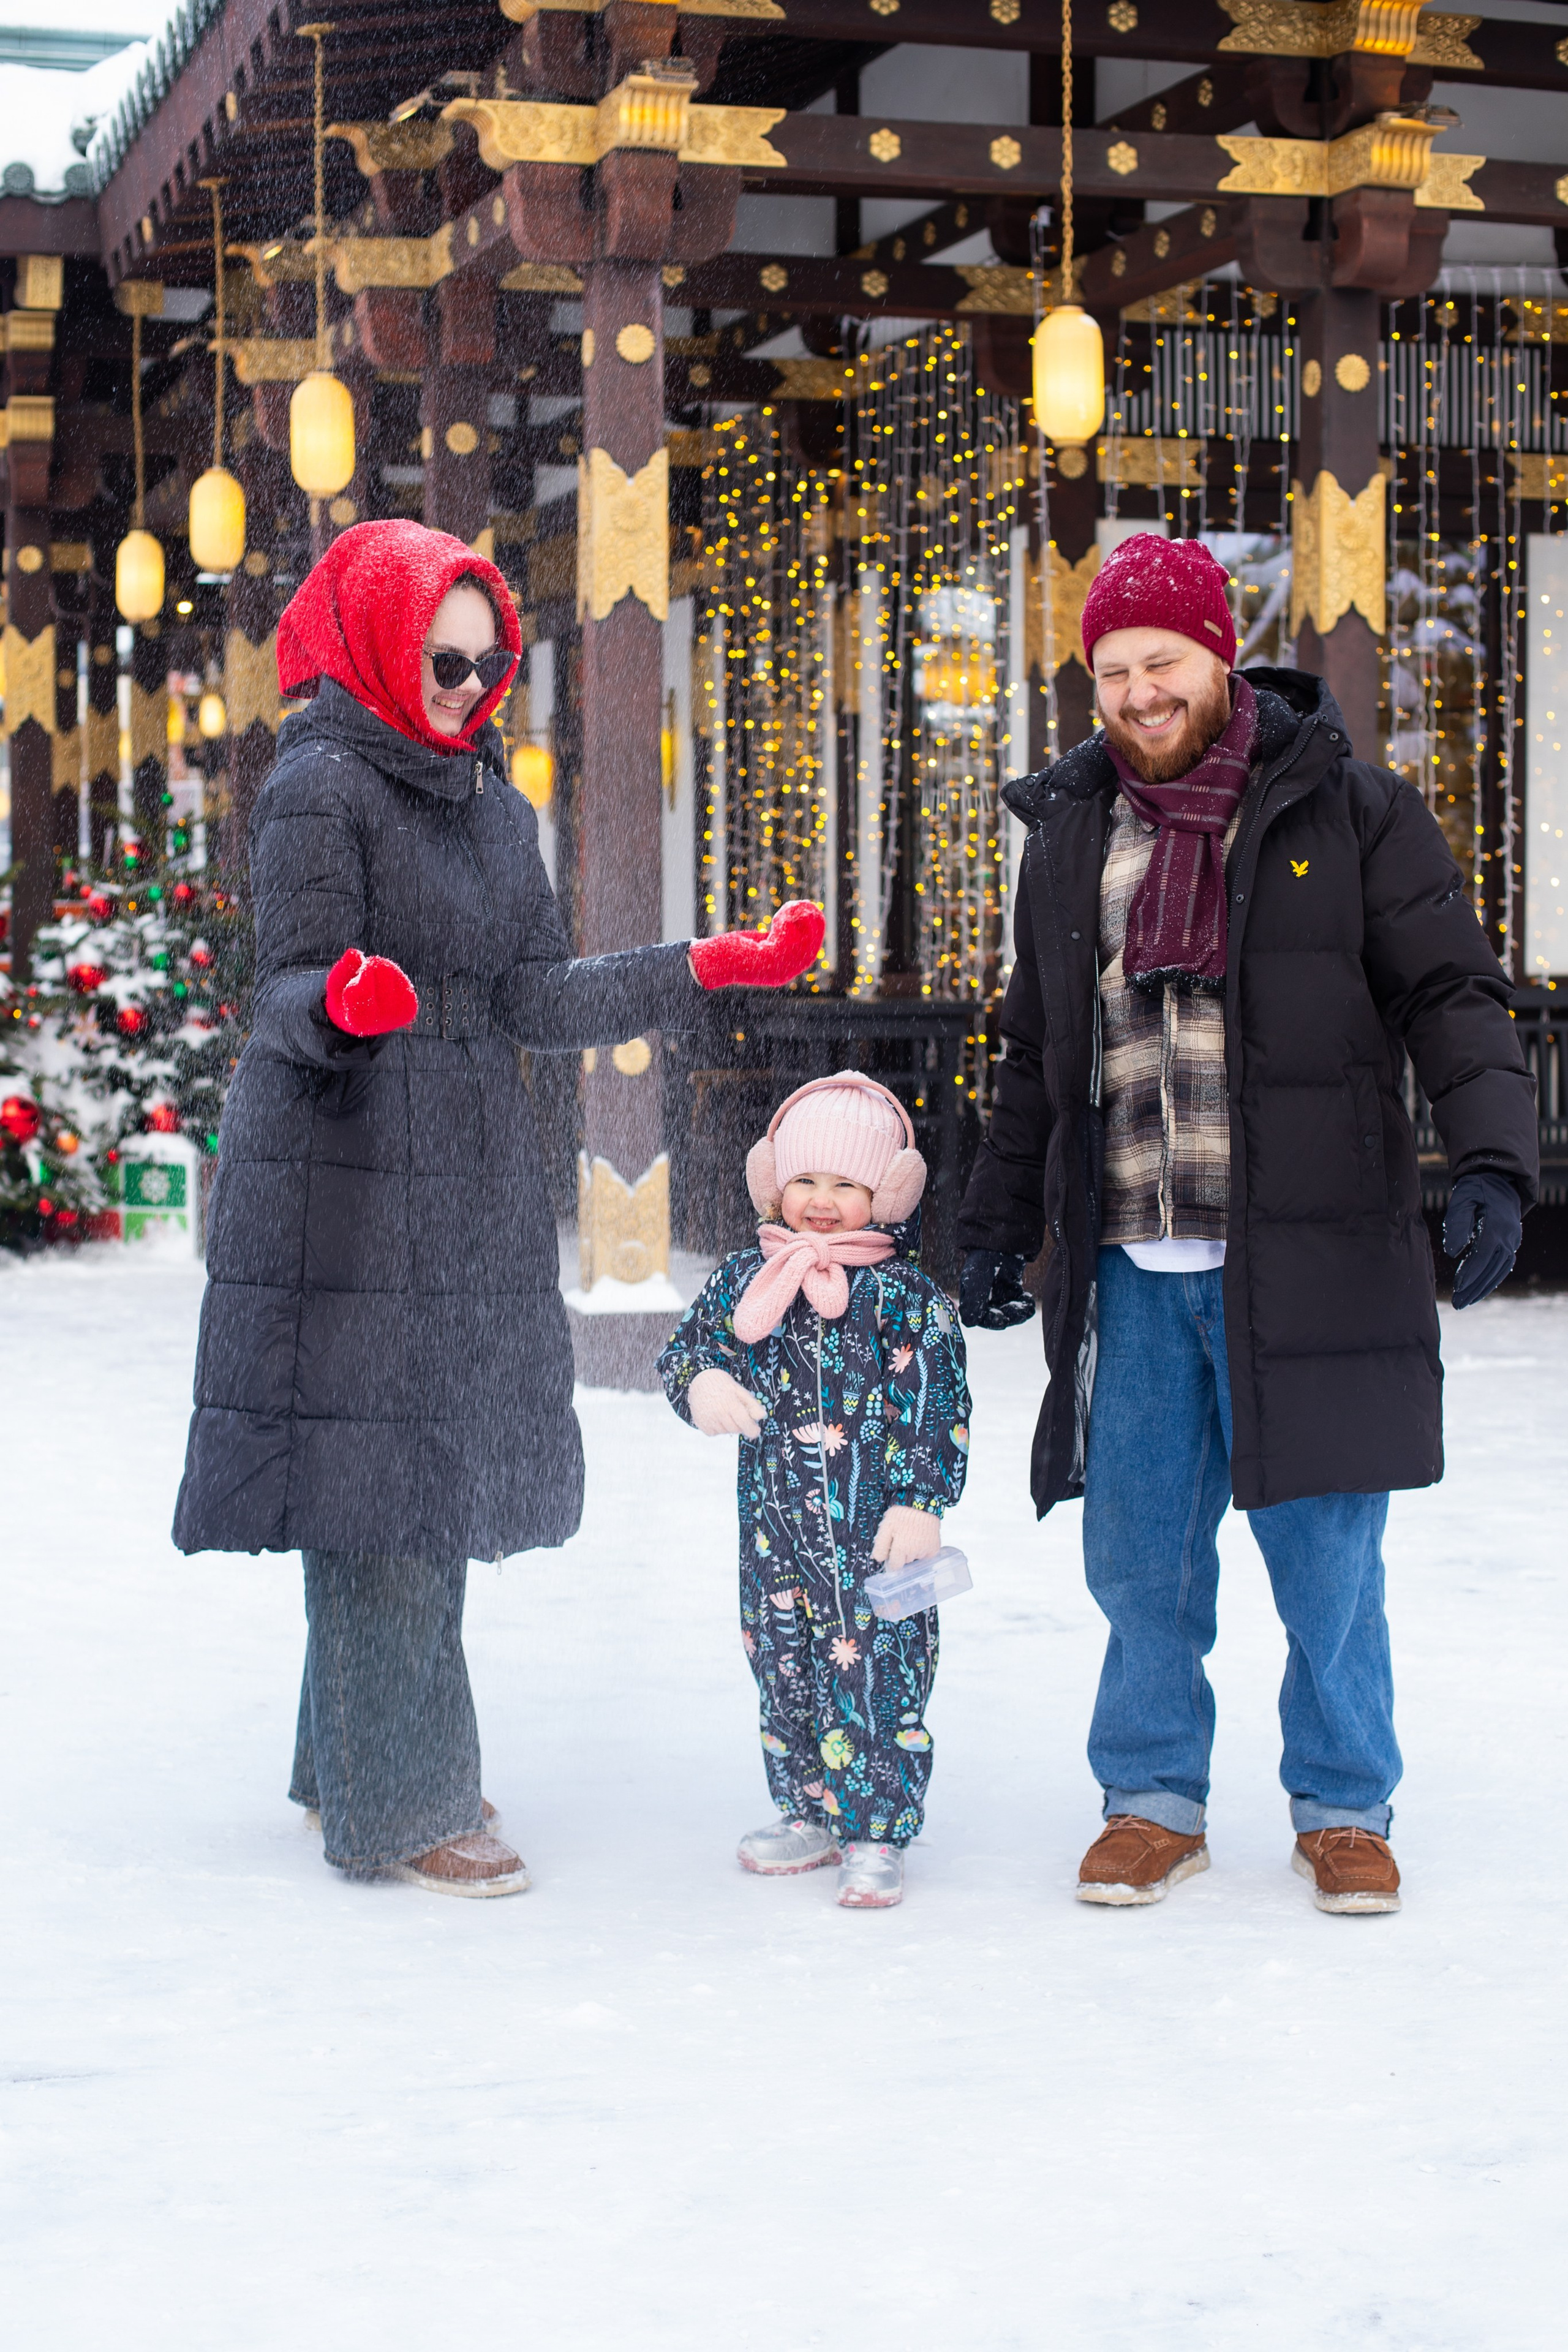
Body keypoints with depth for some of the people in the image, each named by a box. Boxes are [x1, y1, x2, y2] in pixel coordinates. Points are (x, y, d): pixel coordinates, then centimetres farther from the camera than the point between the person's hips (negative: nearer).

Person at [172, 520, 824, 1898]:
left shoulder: (495, 805, 15)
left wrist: (709, 967, 2)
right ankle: (392, 1806, 2)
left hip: (471, 1189, 8)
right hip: (345, 1176, -8)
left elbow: (540, 1001, 9)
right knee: (379, 1483, -5)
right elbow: (289, 993, -14)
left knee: (443, 1480, 11)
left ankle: (361, 1760, 24)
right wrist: (343, 1000, -36)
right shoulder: (320, 785, -8)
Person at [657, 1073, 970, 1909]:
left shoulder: (904, 1293, -5)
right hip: (775, 1524, 5)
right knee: (782, 1666, 13)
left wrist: (919, 1501, -12)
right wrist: (701, 1383, -13)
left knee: (873, 1674, -4)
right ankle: (809, 1814, 28)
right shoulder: (745, 1278, 7)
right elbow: (685, 1346, 11)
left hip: (873, 1526, -5)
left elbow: (935, 1405, -6)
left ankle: (875, 1834, 5)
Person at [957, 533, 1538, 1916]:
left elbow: (1453, 998, -2)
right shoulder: (1073, 837, 13)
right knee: (1139, 1553, 7)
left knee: (1324, 1551, 4)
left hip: (1304, 1260, -3)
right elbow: (1037, 1059, 22)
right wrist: (999, 1222, 21)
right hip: (1132, 1274, 3)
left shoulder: (1351, 815, 1)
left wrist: (1491, 1165, -16)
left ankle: (1344, 1809, 20)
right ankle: (1154, 1802, 23)